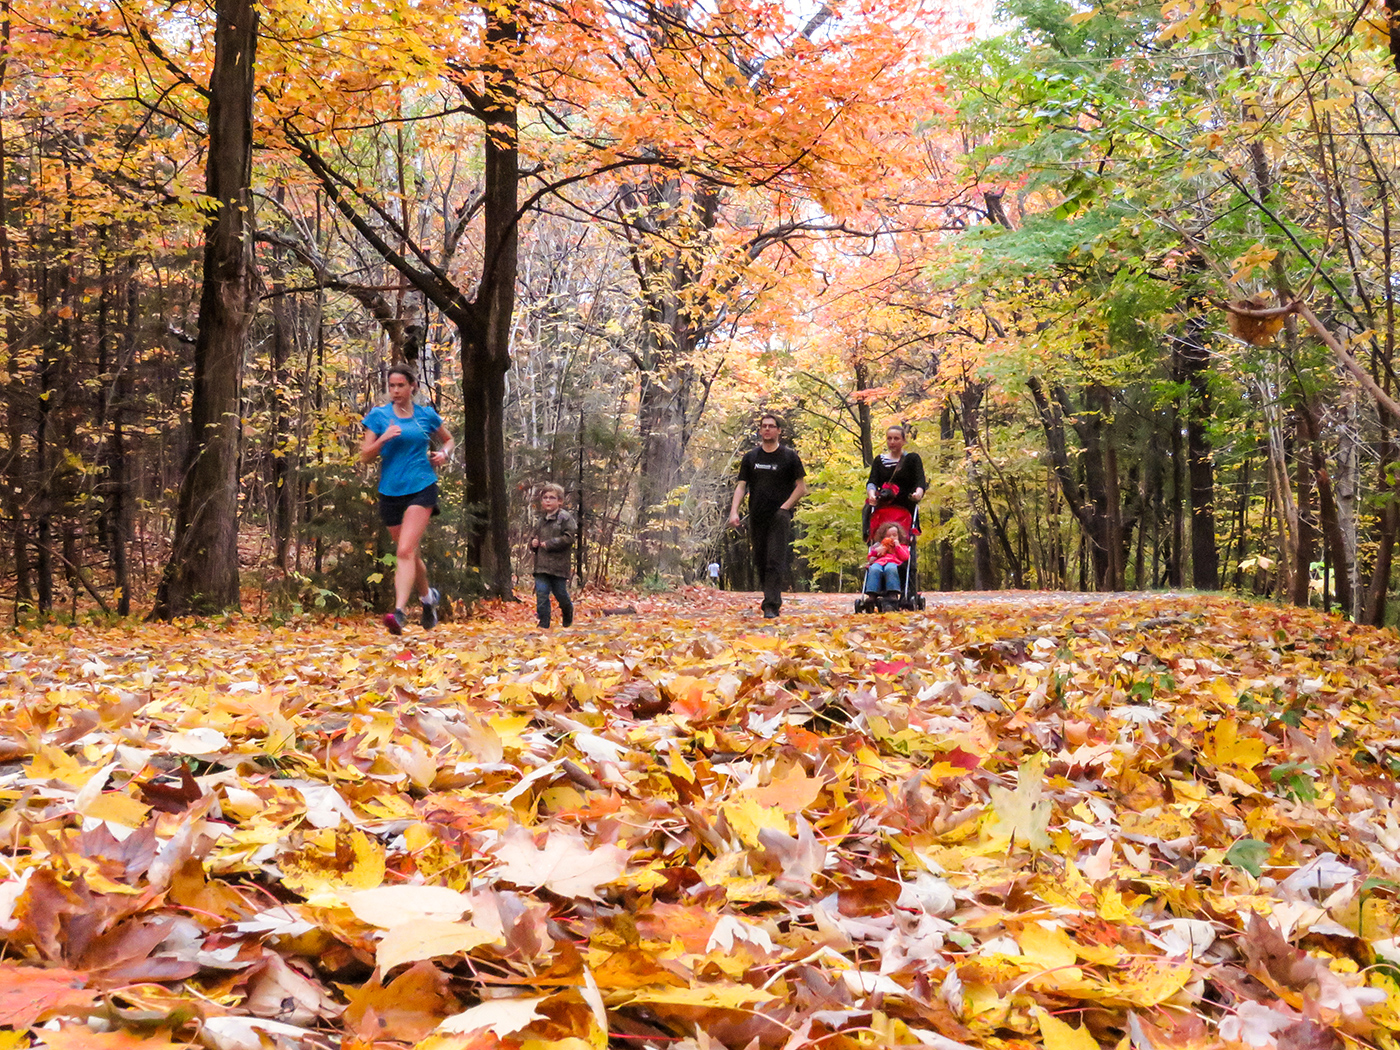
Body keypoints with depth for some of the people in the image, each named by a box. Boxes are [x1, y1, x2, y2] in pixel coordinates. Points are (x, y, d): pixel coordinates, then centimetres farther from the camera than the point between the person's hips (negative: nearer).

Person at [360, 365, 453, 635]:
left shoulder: (427, 415, 6)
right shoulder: (378, 415, 4)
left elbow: (448, 439, 23)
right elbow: (364, 456, 1)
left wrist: (443, 454, 1)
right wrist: (383, 439, -16)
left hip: (422, 488, -2)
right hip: (390, 491, 3)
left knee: (405, 551, -18)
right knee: (410, 554, 13)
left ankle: (399, 612, -28)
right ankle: (428, 596, 39)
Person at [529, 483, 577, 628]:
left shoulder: (565, 517, -5)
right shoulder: (540, 520, 16)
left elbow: (570, 537, -14)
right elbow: (534, 536, 30)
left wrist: (549, 544, -14)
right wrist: (533, 542, 6)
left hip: (558, 565, -5)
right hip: (541, 565, 5)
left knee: (560, 594, 6)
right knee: (541, 594, -3)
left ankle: (568, 617, 37)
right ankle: (543, 625, 2)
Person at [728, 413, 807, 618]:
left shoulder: (789, 456, 2)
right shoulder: (751, 457, 11)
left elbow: (801, 487, 3)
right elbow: (741, 486, 8)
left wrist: (785, 507, -9)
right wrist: (734, 511, -6)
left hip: (779, 517, -4)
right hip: (756, 517, 4)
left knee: (775, 561, -12)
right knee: (760, 562, 7)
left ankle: (772, 605, -15)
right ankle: (771, 598, 20)